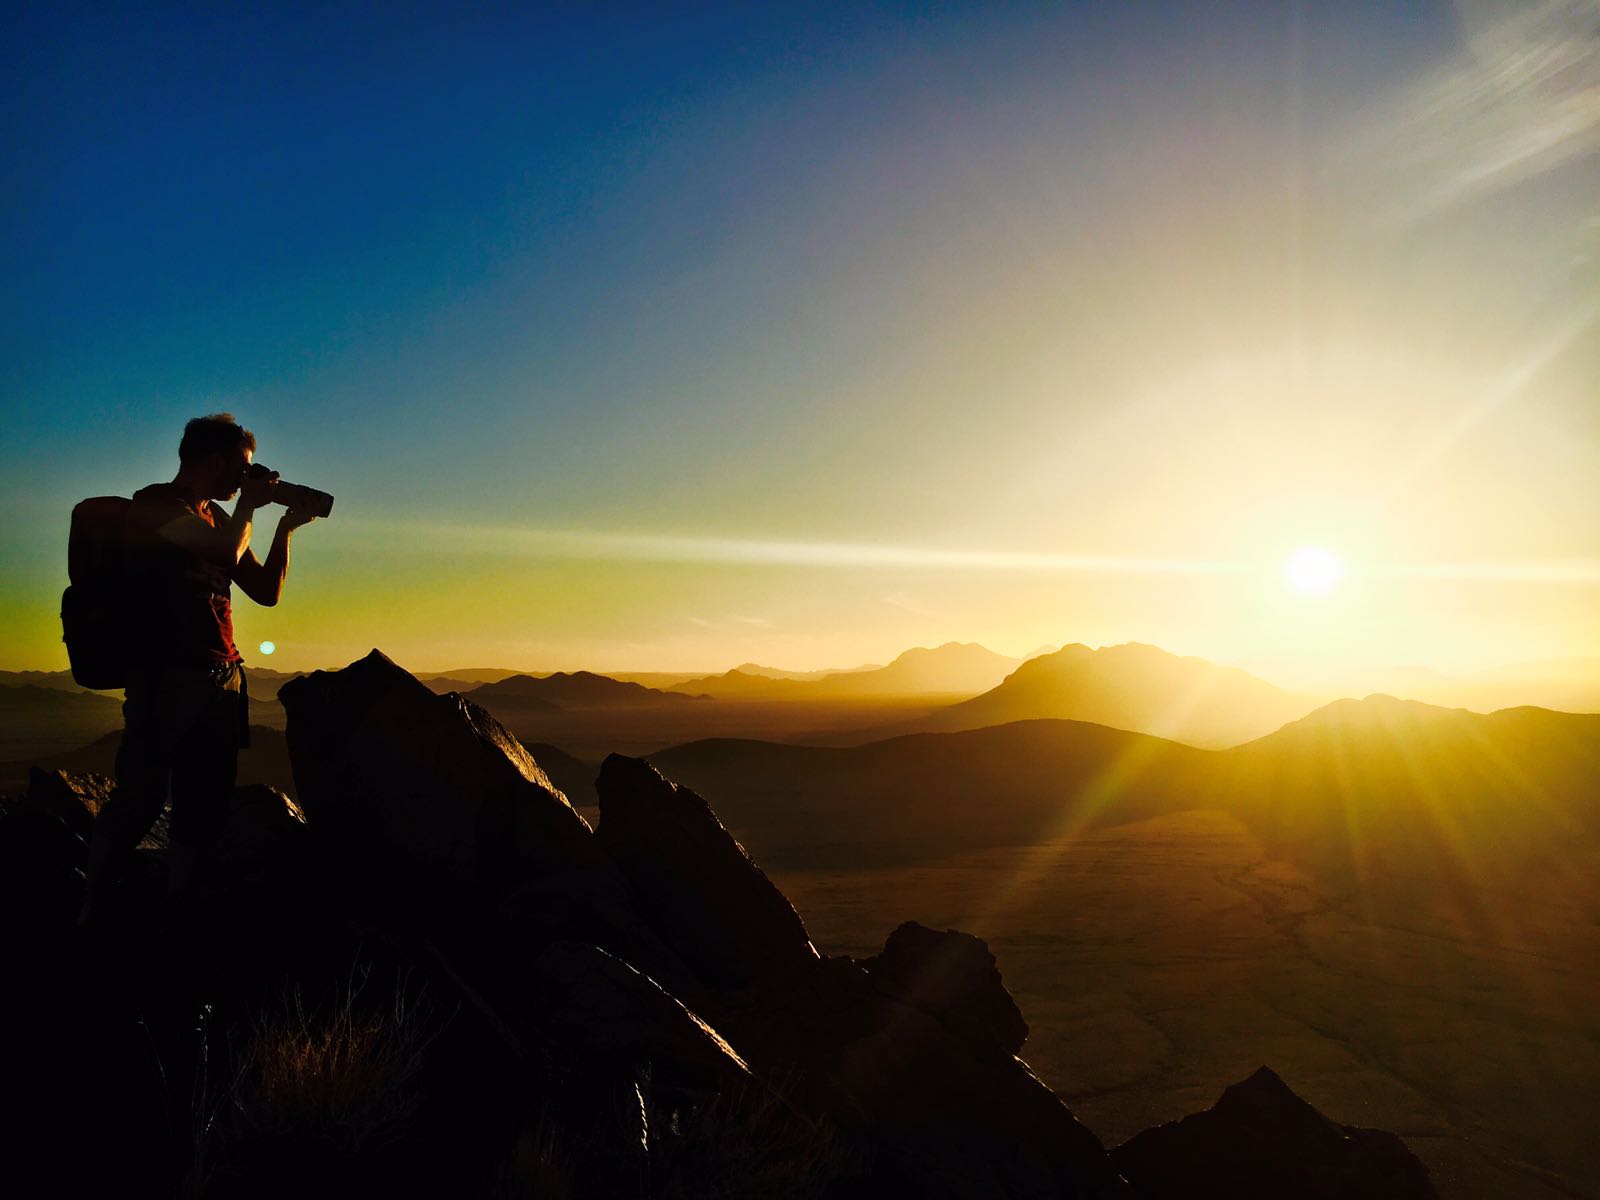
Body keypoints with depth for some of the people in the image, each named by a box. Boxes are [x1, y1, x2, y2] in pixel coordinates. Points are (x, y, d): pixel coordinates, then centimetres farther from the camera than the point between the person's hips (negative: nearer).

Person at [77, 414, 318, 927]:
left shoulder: (217, 517, 20)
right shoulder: (155, 504, -4)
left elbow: (267, 591, 19)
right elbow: (227, 551, -21)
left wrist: (287, 527, 11)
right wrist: (250, 504, -4)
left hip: (222, 680, 8)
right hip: (164, 677, -7)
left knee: (202, 808, 6)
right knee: (140, 798, -7)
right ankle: (90, 908, 8)